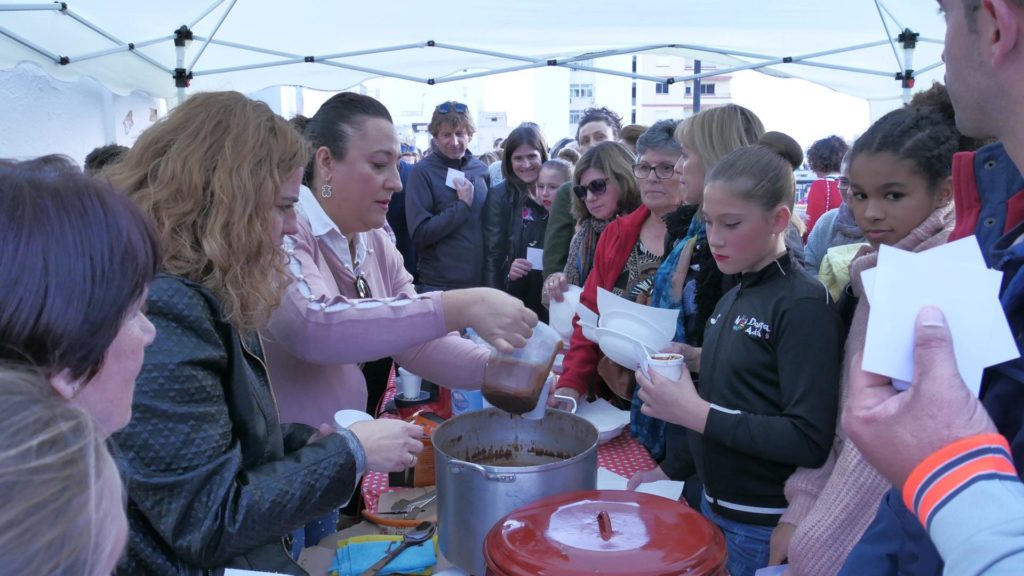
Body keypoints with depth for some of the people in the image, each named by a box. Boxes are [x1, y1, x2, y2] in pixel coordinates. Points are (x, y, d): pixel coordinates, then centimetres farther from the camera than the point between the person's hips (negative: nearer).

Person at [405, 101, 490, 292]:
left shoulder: (481, 169, 6)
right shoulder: (422, 172, -7)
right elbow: (419, 234, -14)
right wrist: (463, 205, -16)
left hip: (481, 282, 4)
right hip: (439, 286, -4)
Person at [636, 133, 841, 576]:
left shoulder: (803, 304, -17)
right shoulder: (734, 296, 6)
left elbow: (810, 441, -23)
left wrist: (698, 414, -24)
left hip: (764, 527, -7)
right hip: (714, 506, 7)